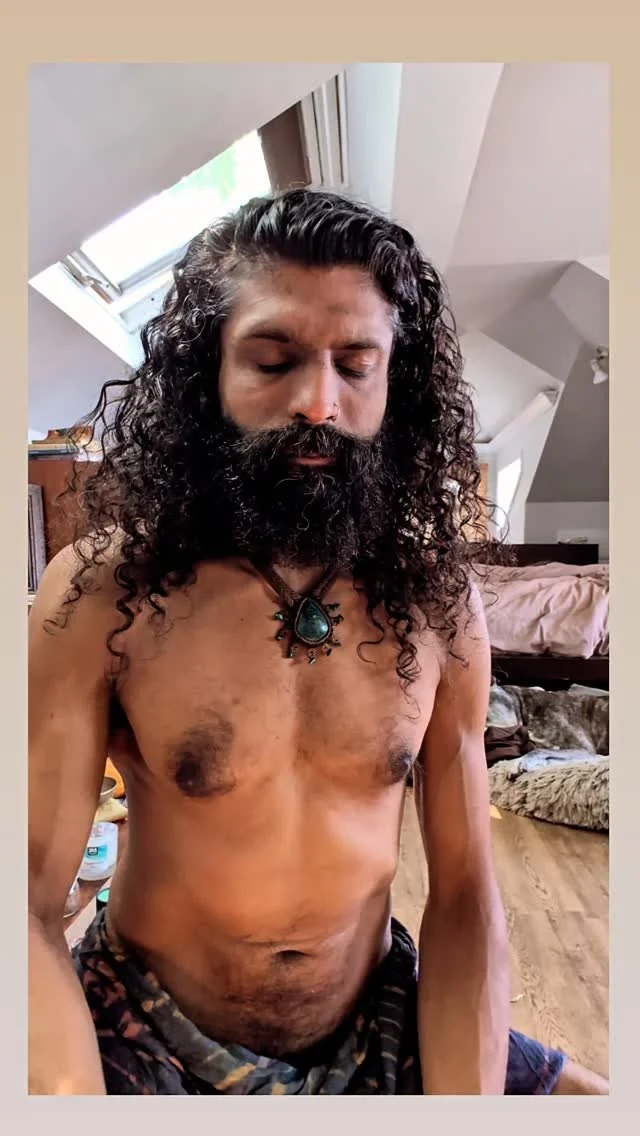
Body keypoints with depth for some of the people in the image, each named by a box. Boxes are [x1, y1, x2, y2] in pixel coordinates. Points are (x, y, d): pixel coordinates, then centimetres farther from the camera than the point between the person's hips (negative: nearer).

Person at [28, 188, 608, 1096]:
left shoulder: (440, 602, -11)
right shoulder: (101, 592, -17)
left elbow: (463, 894, -6)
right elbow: (31, 903, -14)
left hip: (381, 1025, 3)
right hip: (144, 1038, -2)